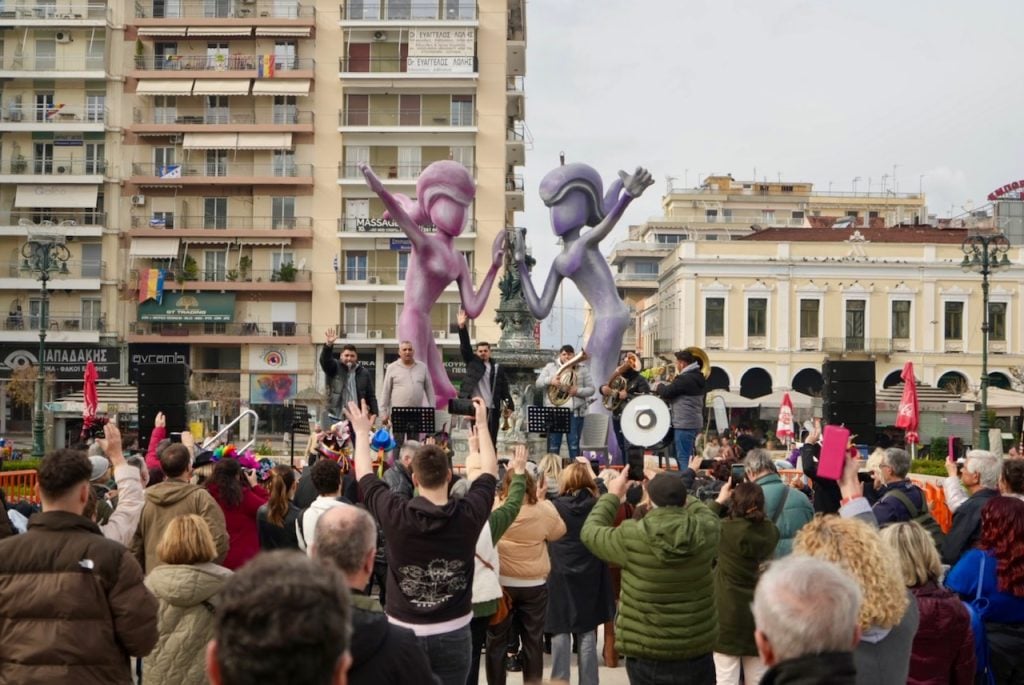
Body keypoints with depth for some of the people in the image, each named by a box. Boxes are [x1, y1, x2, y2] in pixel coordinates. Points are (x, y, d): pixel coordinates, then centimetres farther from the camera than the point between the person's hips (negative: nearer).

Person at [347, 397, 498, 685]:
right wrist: (482, 425, 20)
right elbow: (490, 470, 7)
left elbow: (365, 475, 4)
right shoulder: (469, 515, -11)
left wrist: (362, 432, 19)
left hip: (403, 632, 0)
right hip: (453, 634, 0)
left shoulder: (395, 515, -14)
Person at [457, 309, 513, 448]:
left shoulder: (498, 368, 9)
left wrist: (509, 405, -3)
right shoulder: (472, 362, 9)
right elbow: (465, 346, -2)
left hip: (492, 409, 0)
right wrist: (462, 327, -15)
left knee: (491, 441, 2)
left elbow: (504, 388, 7)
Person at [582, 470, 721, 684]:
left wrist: (612, 496, 14)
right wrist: (675, 490, 17)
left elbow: (590, 531, 2)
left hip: (647, 655, -2)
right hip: (699, 649, 2)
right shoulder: (706, 531, -12)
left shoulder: (631, 537, -18)